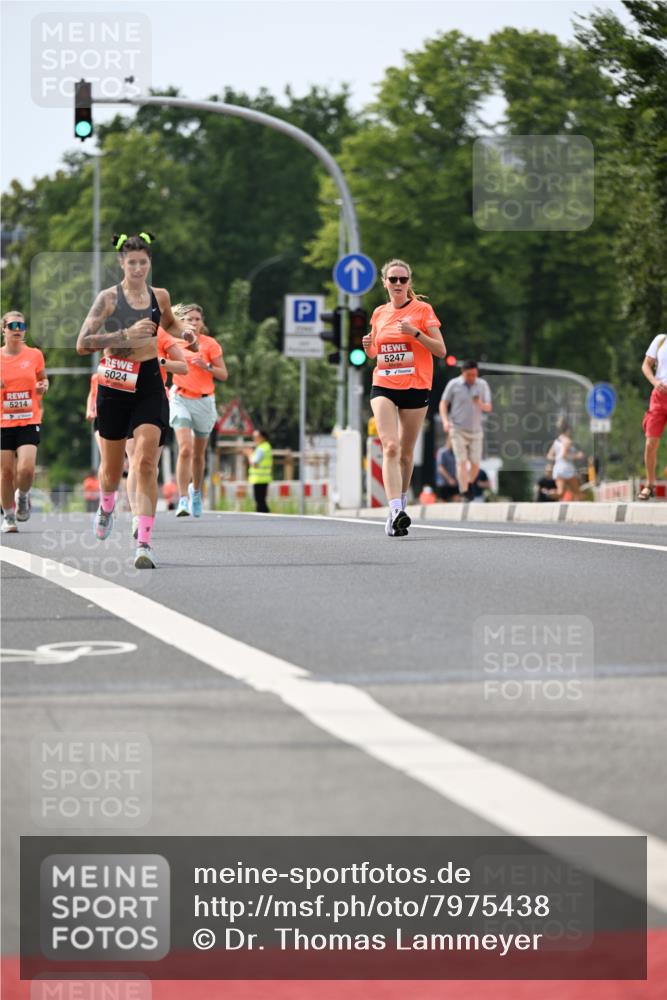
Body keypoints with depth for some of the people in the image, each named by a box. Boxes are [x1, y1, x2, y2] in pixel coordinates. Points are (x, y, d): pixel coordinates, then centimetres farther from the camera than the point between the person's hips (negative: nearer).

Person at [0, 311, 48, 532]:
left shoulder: (34, 355, 3)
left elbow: (43, 378, 18)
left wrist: (43, 386, -5)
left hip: (29, 422, 0)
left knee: (26, 469, -16)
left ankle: (23, 495, 17)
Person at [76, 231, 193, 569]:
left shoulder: (160, 296, 6)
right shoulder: (108, 298, -7)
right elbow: (82, 344, -14)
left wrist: (185, 333, 6)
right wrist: (125, 335, -24)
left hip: (149, 383, 1)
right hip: (115, 385, -1)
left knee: (146, 462, -14)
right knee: (112, 467, 12)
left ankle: (144, 543, -17)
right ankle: (106, 506, 48)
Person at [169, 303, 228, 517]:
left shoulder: (210, 344, -2)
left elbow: (223, 375, -3)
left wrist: (207, 366, -19)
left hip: (204, 401, 1)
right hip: (181, 400, -1)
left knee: (198, 454, 11)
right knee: (185, 449, -18)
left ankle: (196, 490, 38)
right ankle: (183, 500, -20)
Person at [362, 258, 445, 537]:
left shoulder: (423, 310, -1)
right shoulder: (379, 313, 10)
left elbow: (441, 350, -5)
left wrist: (416, 333, -19)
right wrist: (368, 346, 0)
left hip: (415, 388, -2)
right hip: (383, 386, 2)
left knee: (406, 452, 7)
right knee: (390, 447, -16)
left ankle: (400, 507, 26)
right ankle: (395, 511, -27)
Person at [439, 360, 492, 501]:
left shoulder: (482, 385, 4)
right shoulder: (453, 385, -2)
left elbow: (488, 408, 3)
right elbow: (443, 403, 4)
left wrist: (481, 405, -21)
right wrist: (445, 420, -11)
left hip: (476, 430, 2)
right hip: (458, 430, -2)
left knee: (475, 463, 1)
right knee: (462, 461, -11)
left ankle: (469, 486, 25)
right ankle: (464, 492, -14)